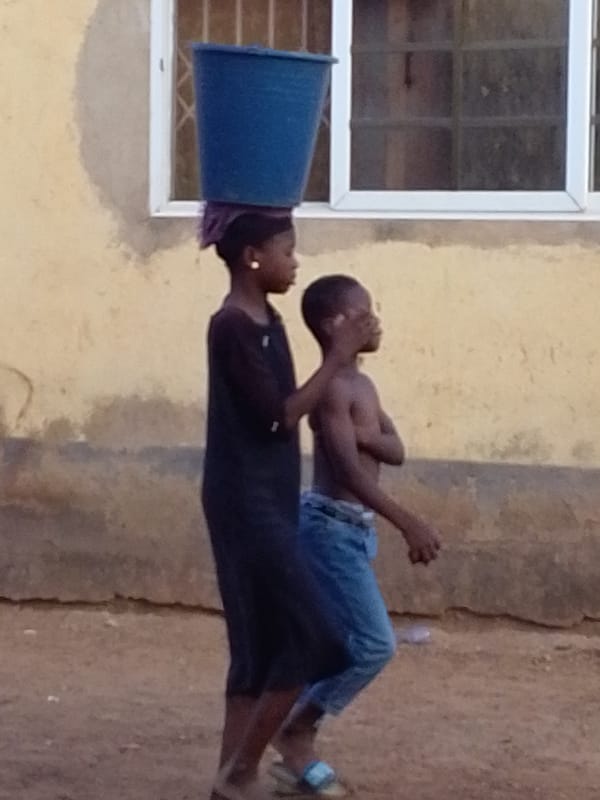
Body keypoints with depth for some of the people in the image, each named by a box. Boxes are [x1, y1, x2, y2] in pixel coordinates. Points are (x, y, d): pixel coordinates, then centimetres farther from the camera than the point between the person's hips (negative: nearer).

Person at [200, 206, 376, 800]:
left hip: (267, 500, 10)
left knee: (262, 644, 10)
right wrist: (337, 357, -14)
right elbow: (279, 416, -18)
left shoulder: (265, 322, 12)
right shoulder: (233, 327, -17)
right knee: (306, 638, -8)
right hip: (246, 501, -10)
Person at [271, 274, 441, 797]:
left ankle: (297, 742, 15)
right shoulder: (332, 387, -17)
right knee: (375, 643, -10)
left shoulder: (363, 386, 14)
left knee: (338, 644, 11)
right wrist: (409, 524, -30)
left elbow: (397, 451, 6)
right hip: (332, 526, -10)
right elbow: (349, 469, -25)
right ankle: (295, 734, 0)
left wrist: (361, 435, -15)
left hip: (354, 528, 10)